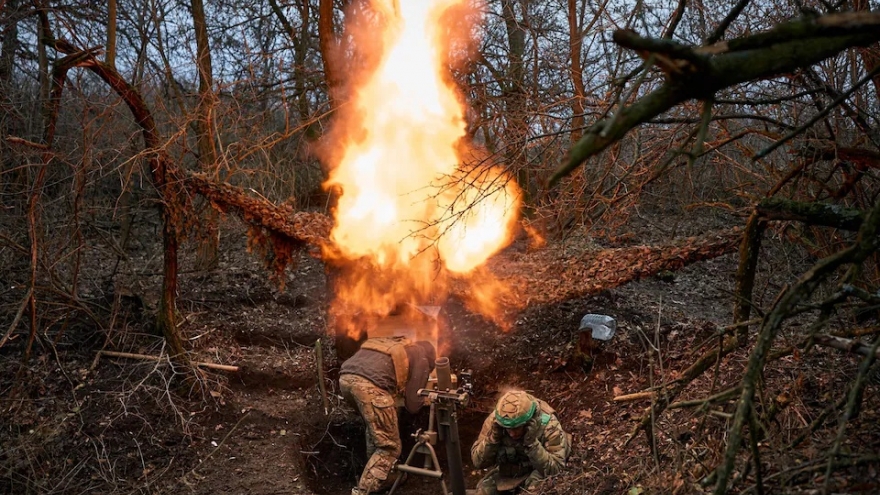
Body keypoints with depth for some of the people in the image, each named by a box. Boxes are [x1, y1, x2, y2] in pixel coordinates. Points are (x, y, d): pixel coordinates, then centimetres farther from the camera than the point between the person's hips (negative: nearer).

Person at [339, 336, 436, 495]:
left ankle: (379, 480, 35)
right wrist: (422, 398, 38)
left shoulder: (393, 344, 38)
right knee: (389, 446, 6)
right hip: (369, 384, -7)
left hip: (346, 377, 8)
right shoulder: (421, 357, 20)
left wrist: (401, 392, 41)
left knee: (375, 429, 29)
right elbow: (413, 404, 18)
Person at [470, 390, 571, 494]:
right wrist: (493, 438, -32)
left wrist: (532, 443, -40)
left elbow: (556, 469, -29)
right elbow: (478, 462, -15)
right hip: (504, 474, 3)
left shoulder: (549, 425, -28)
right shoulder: (494, 420, -21)